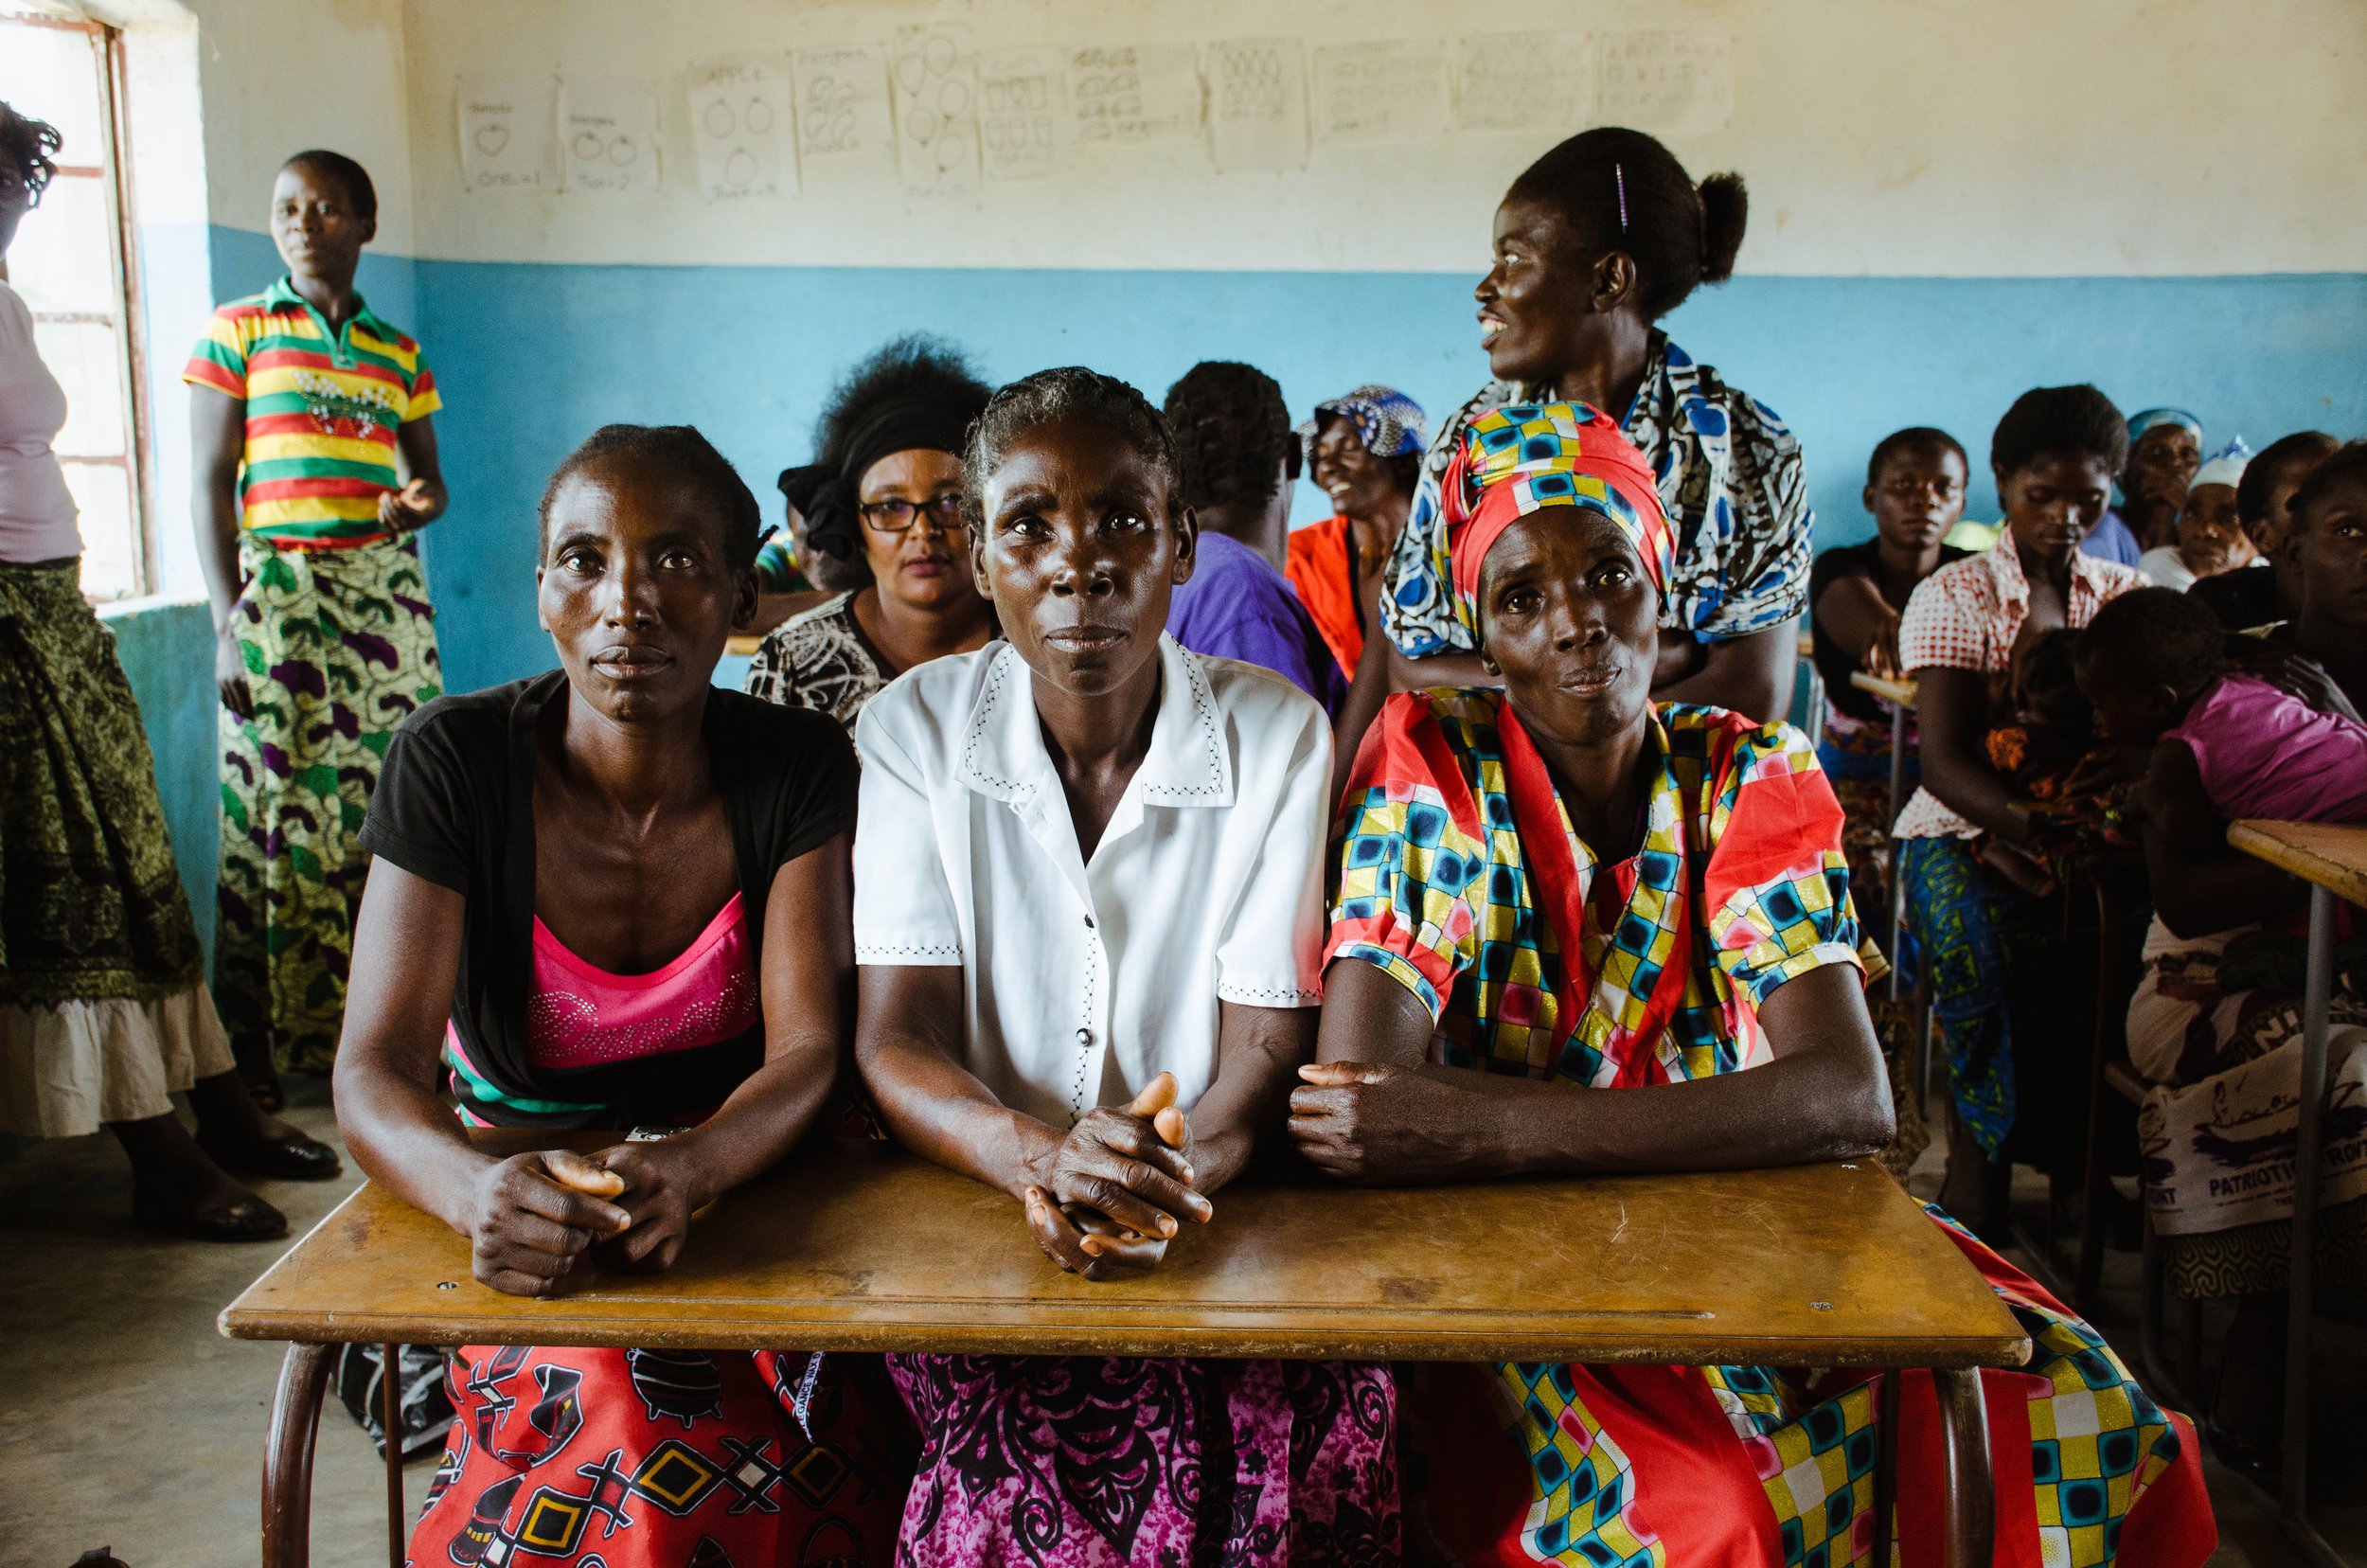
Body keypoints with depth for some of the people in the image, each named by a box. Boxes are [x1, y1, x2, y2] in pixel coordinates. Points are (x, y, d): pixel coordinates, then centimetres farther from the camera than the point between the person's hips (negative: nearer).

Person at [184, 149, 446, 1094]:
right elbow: (211, 485, -1)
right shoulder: (237, 332, 3)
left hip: (386, 591, 3)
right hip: (279, 591, -3)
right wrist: (228, 624, -9)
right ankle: (262, 1048, 7)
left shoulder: (397, 353, 13)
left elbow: (426, 480, 16)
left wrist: (420, 502, -10)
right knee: (278, 812, -3)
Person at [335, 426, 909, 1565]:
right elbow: (375, 1072, -14)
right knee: (623, 1421, -30)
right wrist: (476, 1191, -37)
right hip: (527, 1255, -1)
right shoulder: (453, 761, -9)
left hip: (744, 1202, 1)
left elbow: (807, 1053, -11)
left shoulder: (797, 767, -6)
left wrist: (683, 1171, -34)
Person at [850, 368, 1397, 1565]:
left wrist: (1172, 1171, -29)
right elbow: (895, 1041, -7)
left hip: (1218, 1230, 1)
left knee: (1323, 1418, -26)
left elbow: (1266, 1054, -5)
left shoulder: (1277, 733, -2)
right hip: (976, 1221, 0)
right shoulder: (914, 731, 0)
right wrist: (1039, 1158, -29)